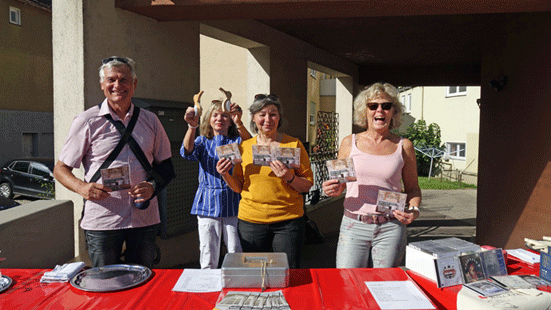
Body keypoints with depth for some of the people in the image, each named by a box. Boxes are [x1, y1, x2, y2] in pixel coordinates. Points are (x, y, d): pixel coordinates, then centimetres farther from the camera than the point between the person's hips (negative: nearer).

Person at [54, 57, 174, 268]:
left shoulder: (150, 121, 8)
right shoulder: (87, 121, 0)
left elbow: (165, 164, 13)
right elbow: (61, 169, 3)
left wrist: (152, 186, -8)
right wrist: (82, 188, -18)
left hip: (145, 219, 3)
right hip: (102, 222, -2)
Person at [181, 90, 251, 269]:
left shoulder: (237, 141, 6)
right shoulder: (203, 142, 10)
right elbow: (187, 152, -12)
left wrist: (239, 123, -35)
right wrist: (192, 127, -29)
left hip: (233, 205, -1)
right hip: (208, 205, 1)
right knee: (208, 262, 6)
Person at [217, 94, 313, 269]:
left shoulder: (293, 144, 0)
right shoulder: (244, 147, 6)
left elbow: (308, 184, 0)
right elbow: (238, 187, 11)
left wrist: (289, 178, -18)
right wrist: (225, 175, -7)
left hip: (288, 221, -2)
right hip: (250, 221, 2)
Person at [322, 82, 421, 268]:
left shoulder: (403, 146, 6)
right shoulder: (349, 143, 5)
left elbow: (412, 188, 12)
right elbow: (338, 185, 11)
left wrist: (414, 209, -7)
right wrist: (333, 190, -10)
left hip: (390, 229, 0)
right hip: (353, 226, 0)